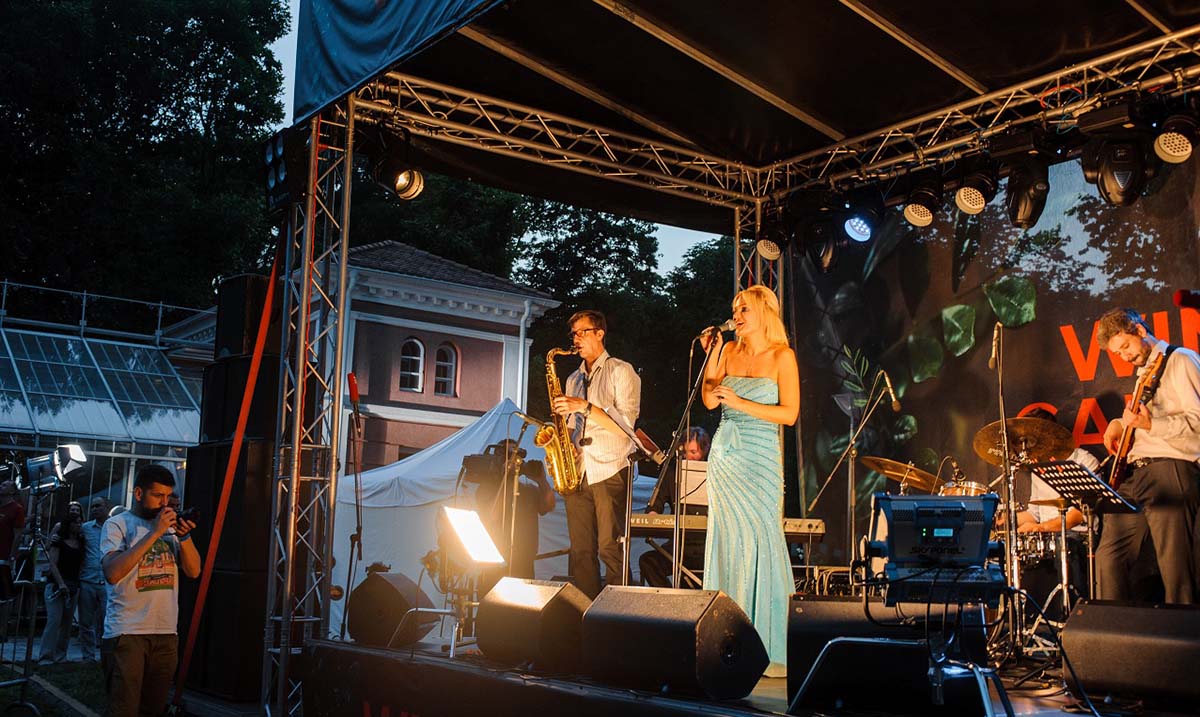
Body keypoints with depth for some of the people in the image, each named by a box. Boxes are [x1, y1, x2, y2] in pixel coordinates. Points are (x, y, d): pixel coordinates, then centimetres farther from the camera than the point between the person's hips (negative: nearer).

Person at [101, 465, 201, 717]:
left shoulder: (170, 525, 13)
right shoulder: (118, 524, -2)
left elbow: (193, 571, 10)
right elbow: (112, 573, -19)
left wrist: (185, 537, -7)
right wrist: (154, 533, -19)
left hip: (166, 632, 5)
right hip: (126, 632, -5)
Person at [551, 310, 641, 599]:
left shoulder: (621, 371, 1)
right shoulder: (573, 379, 21)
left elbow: (626, 424, -9)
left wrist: (584, 406, -15)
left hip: (610, 470, -6)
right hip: (576, 470, 6)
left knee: (610, 549, -10)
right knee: (580, 551, 2)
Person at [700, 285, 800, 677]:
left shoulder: (782, 356, -2)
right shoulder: (730, 351, 11)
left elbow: (790, 413, -8)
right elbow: (709, 401, 8)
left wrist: (739, 402, -14)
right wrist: (711, 354, 1)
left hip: (759, 460, -5)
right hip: (724, 457, 5)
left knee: (760, 545, -8)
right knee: (727, 545, 5)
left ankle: (771, 651, -2)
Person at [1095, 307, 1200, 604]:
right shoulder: (1145, 371, 24)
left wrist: (1150, 424, -24)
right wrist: (1121, 423, 16)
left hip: (1170, 471, -9)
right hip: (1135, 474, 9)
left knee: (1175, 568, -10)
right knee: (1109, 557, 3)